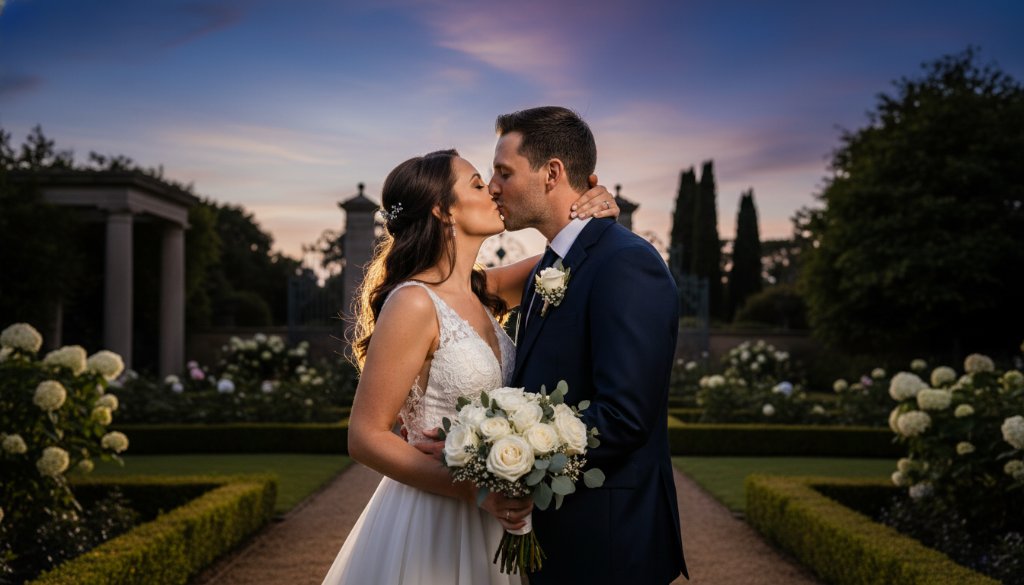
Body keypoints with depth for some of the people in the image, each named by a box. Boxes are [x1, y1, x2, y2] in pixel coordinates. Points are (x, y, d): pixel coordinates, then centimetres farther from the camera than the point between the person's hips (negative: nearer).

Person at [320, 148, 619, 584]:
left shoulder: (481, 291, 4)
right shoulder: (414, 304, -18)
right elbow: (366, 437, -17)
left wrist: (595, 218, -3)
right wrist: (476, 489, -24)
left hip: (486, 522, 8)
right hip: (430, 524, -8)